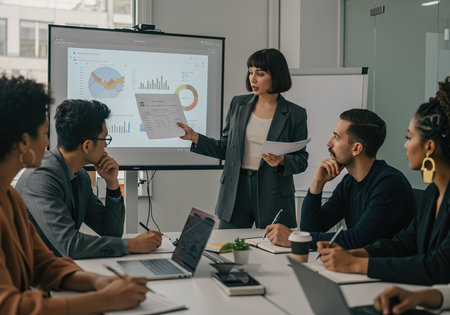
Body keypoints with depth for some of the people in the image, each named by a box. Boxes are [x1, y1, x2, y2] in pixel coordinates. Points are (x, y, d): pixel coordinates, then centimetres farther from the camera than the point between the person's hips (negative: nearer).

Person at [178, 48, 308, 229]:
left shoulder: (295, 114, -2)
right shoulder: (238, 104, 7)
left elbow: (302, 160, 1)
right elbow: (225, 149, 10)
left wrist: (282, 161, -18)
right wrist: (195, 137, -1)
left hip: (274, 198, -2)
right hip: (236, 192, 3)